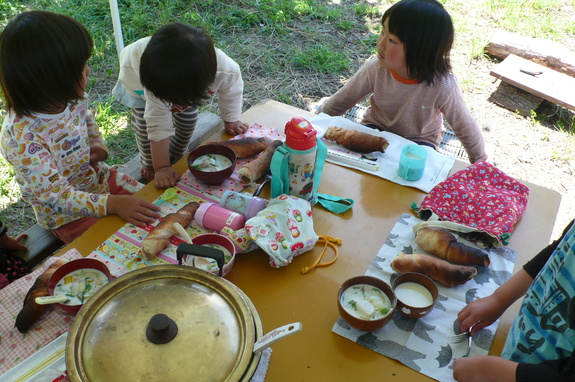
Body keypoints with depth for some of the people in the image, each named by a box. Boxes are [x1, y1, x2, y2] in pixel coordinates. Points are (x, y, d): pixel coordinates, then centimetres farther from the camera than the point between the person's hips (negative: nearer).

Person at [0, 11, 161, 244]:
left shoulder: (71, 99, -13)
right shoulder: (21, 138, -34)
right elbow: (56, 196, -32)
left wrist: (99, 147, -8)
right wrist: (113, 204, -40)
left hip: (98, 177, 7)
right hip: (67, 216, -6)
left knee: (154, 205, 8)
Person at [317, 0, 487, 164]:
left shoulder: (443, 87, -29)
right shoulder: (375, 69, -24)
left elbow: (466, 128, -11)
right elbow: (340, 102, -5)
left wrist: (481, 163, 3)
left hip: (419, 140, -1)